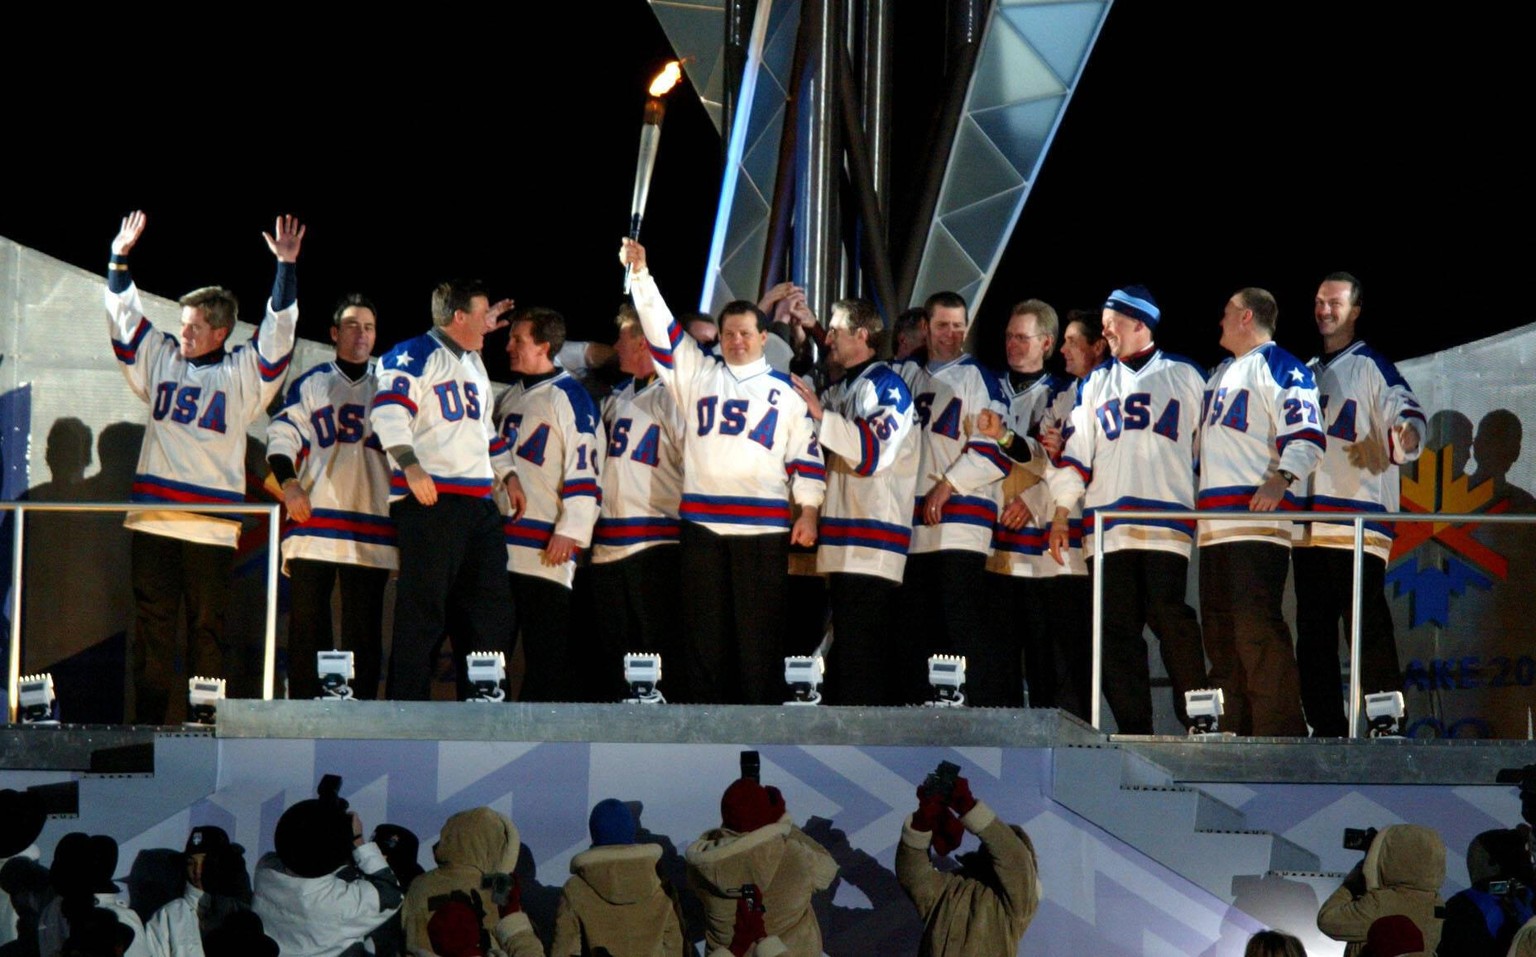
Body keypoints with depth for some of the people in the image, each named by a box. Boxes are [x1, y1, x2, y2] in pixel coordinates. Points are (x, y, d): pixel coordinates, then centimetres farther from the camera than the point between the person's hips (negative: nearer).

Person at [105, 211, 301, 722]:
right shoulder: (161, 360, 16)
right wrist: (119, 259, 11)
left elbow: (278, 330, -1)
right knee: (152, 618, 1)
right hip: (153, 516, 3)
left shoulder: (242, 374, 7)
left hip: (211, 523, -3)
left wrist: (286, 266, -8)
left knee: (207, 623, 0)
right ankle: (148, 719, 1)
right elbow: (125, 316, 18)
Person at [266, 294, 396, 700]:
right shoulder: (310, 384, 12)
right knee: (307, 627, -4)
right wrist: (288, 481, -9)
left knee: (363, 632, -1)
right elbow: (283, 435, 3)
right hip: (314, 523, -1)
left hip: (372, 528, 1)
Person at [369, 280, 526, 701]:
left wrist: (507, 473, 25)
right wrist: (409, 465, -26)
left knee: (491, 611, 8)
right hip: (430, 501, -9)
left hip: (479, 504, 9)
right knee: (421, 614, -8)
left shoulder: (473, 363, 24)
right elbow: (388, 410, -18)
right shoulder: (415, 355, -5)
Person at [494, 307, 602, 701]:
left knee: (547, 649, -6)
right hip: (500, 542, 8)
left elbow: (585, 467, -12)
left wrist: (570, 531, -18)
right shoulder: (510, 397, 20)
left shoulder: (570, 397, -6)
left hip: (546, 549, -8)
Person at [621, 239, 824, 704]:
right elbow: (661, 329, 7)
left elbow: (807, 455, 8)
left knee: (760, 631, -3)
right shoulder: (696, 373, 14)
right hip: (702, 522, 2)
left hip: (763, 526, -2)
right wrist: (639, 273, -2)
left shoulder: (785, 391, 10)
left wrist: (809, 510, 0)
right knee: (704, 629, 3)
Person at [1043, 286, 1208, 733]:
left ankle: (1197, 718, -8)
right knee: (1115, 627, -1)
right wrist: (1062, 511, 9)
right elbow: (1075, 449, 16)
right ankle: (1133, 728, 1)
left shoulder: (1185, 375, 12)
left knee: (1169, 616, -14)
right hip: (1106, 524, 4)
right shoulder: (1095, 383, 20)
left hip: (1166, 519, -4)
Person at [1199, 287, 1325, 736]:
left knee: (1257, 628, -15)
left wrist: (1280, 478, -27)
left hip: (1259, 516, -10)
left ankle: (1280, 730, -16)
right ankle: (1235, 732, 13)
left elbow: (1307, 434, -14)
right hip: (1214, 524, 10)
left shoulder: (1280, 367, -3)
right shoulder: (1221, 373, 25)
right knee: (1219, 631, 9)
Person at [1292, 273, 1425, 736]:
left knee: (1368, 629, -11)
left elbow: (1408, 415, -11)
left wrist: (1405, 437, -32)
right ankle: (1327, 731, 11)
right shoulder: (1305, 373, 23)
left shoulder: (1371, 367, 2)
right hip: (1306, 524, 7)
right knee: (1313, 632, 7)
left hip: (1358, 520, -7)